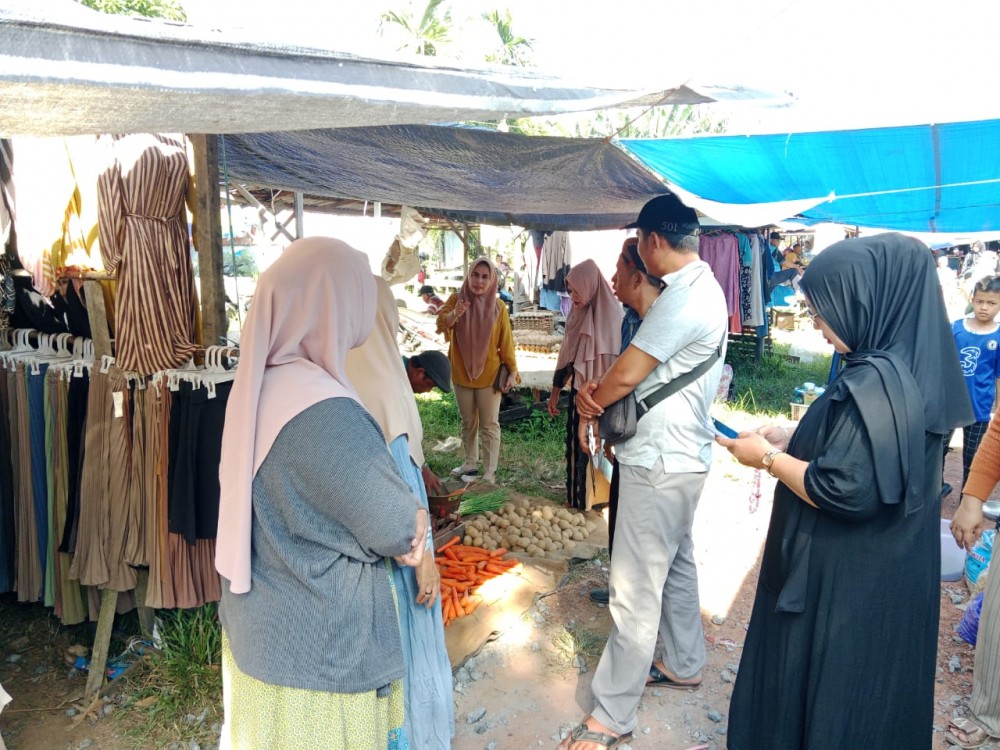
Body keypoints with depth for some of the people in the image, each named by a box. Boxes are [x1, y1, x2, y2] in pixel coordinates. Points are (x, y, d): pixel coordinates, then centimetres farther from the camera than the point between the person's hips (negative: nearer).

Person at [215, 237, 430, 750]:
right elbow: (394, 529, -22)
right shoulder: (324, 414, -31)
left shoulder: (257, 387, -3)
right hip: (317, 657, -8)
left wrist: (400, 522, -4)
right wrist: (412, 523, 1)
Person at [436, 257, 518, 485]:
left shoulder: (498, 307, -8)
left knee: (489, 425, 5)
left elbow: (506, 342, -5)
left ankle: (489, 472, 12)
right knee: (468, 423, 18)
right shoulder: (456, 299, -6)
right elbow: (440, 324, -22)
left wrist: (512, 371, -8)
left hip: (489, 375, -3)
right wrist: (454, 314, -42)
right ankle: (470, 464, 33)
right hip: (462, 374, 3)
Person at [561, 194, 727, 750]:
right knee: (678, 564, 23)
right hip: (682, 454, 11)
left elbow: (627, 374, -22)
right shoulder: (705, 288, 11)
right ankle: (685, 664, 42)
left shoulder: (683, 298, -22)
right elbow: (643, 369, 11)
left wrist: (589, 404, -2)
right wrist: (598, 391, -6)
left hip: (660, 463, -11)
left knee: (636, 590, -3)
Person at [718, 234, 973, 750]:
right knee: (861, 696, 25)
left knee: (826, 693, 11)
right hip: (880, 572, 9)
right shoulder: (905, 366, 2)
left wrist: (768, 458, -15)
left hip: (848, 583, -9)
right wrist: (792, 443, 5)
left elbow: (844, 491, -28)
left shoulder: (874, 383, -28)